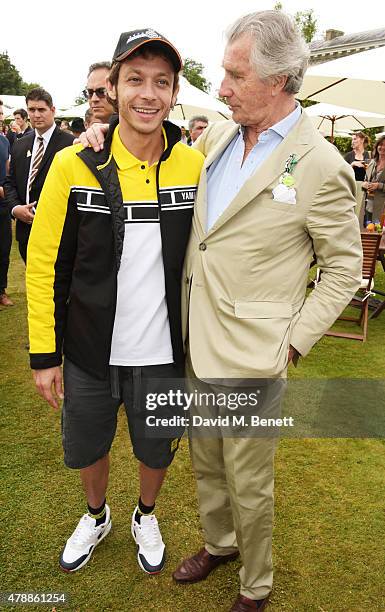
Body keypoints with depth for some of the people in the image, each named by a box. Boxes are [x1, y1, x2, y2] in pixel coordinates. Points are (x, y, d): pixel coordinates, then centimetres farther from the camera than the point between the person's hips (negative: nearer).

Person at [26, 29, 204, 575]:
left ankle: (145, 517, 53)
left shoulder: (195, 166, -8)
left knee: (156, 450, 20)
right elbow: (45, 264, -7)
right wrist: (44, 354, -6)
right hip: (89, 351, 0)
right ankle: (96, 517, 54)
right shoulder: (74, 166, -12)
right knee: (86, 447, 21)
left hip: (163, 354, 0)